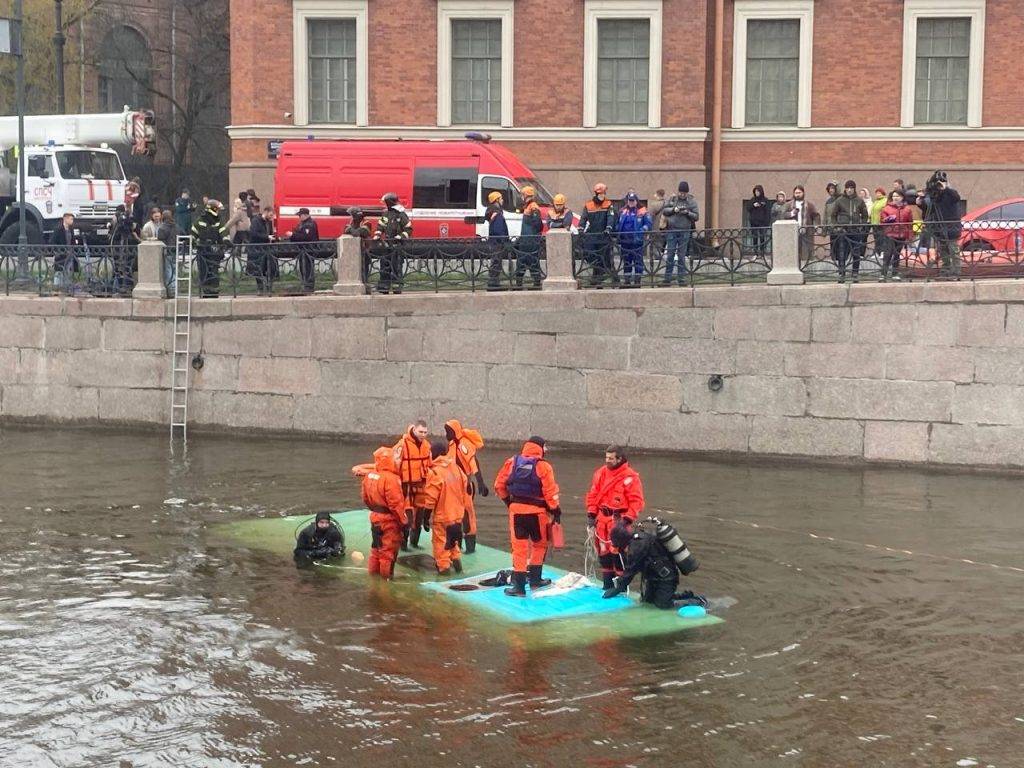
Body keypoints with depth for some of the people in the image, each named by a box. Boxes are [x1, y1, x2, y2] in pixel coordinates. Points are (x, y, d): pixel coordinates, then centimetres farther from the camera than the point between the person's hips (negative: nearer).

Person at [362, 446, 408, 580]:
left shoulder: (369, 476, 1)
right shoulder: (390, 479, -24)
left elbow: (366, 499, 12)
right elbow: (396, 504, -23)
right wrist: (404, 522, -15)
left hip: (375, 517, 8)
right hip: (389, 520, -8)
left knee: (377, 547, 21)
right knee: (389, 549, 5)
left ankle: (373, 572, 31)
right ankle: (387, 576, 13)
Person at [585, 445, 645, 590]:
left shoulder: (630, 477, -10)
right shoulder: (601, 473, 9)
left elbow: (636, 501, -11)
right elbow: (593, 495, 15)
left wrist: (627, 519, -15)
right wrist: (591, 514, 9)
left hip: (619, 520, -6)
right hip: (602, 519, 6)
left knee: (618, 552, -9)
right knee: (603, 551, 10)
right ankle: (608, 583, 22)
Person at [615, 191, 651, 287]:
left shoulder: (642, 212, 3)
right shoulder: (622, 212, 15)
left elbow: (648, 224, -1)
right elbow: (617, 224, 19)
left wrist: (642, 231, -16)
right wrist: (618, 236, 8)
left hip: (637, 241, -4)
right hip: (625, 242, 4)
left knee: (638, 261, -5)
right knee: (626, 262, 8)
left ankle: (637, 281, -1)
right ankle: (627, 281, 14)